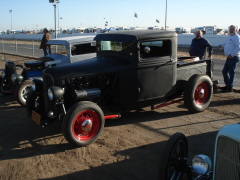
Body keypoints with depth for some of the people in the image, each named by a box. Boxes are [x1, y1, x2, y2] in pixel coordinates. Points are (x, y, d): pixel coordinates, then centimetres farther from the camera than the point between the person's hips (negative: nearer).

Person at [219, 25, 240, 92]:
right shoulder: (230, 37, 18)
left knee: (231, 72, -4)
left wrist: (232, 54, -29)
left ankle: (230, 87, 3)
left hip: (233, 57, -10)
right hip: (229, 57, 10)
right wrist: (221, 45, 23)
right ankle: (228, 85, 25)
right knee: (224, 71, 14)